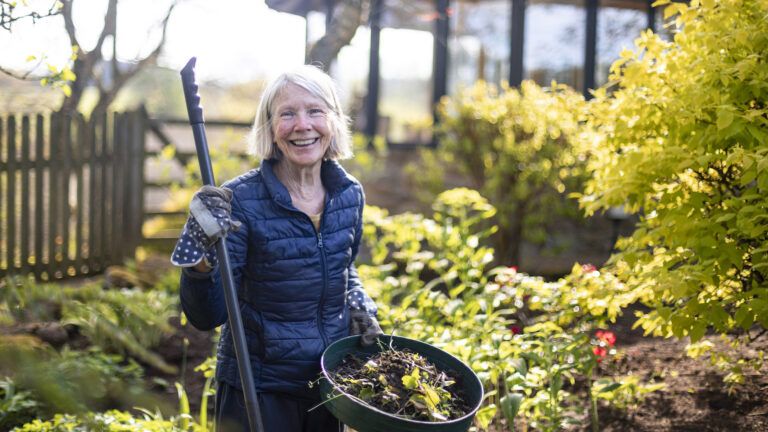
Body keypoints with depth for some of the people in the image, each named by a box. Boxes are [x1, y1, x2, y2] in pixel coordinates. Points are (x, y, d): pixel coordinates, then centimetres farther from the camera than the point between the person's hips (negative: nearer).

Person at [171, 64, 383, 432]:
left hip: (329, 383, 5)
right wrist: (202, 256, -35)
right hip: (258, 391, -5)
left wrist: (358, 307, 0)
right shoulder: (241, 201, -17)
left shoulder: (349, 194, -2)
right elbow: (207, 316, -19)